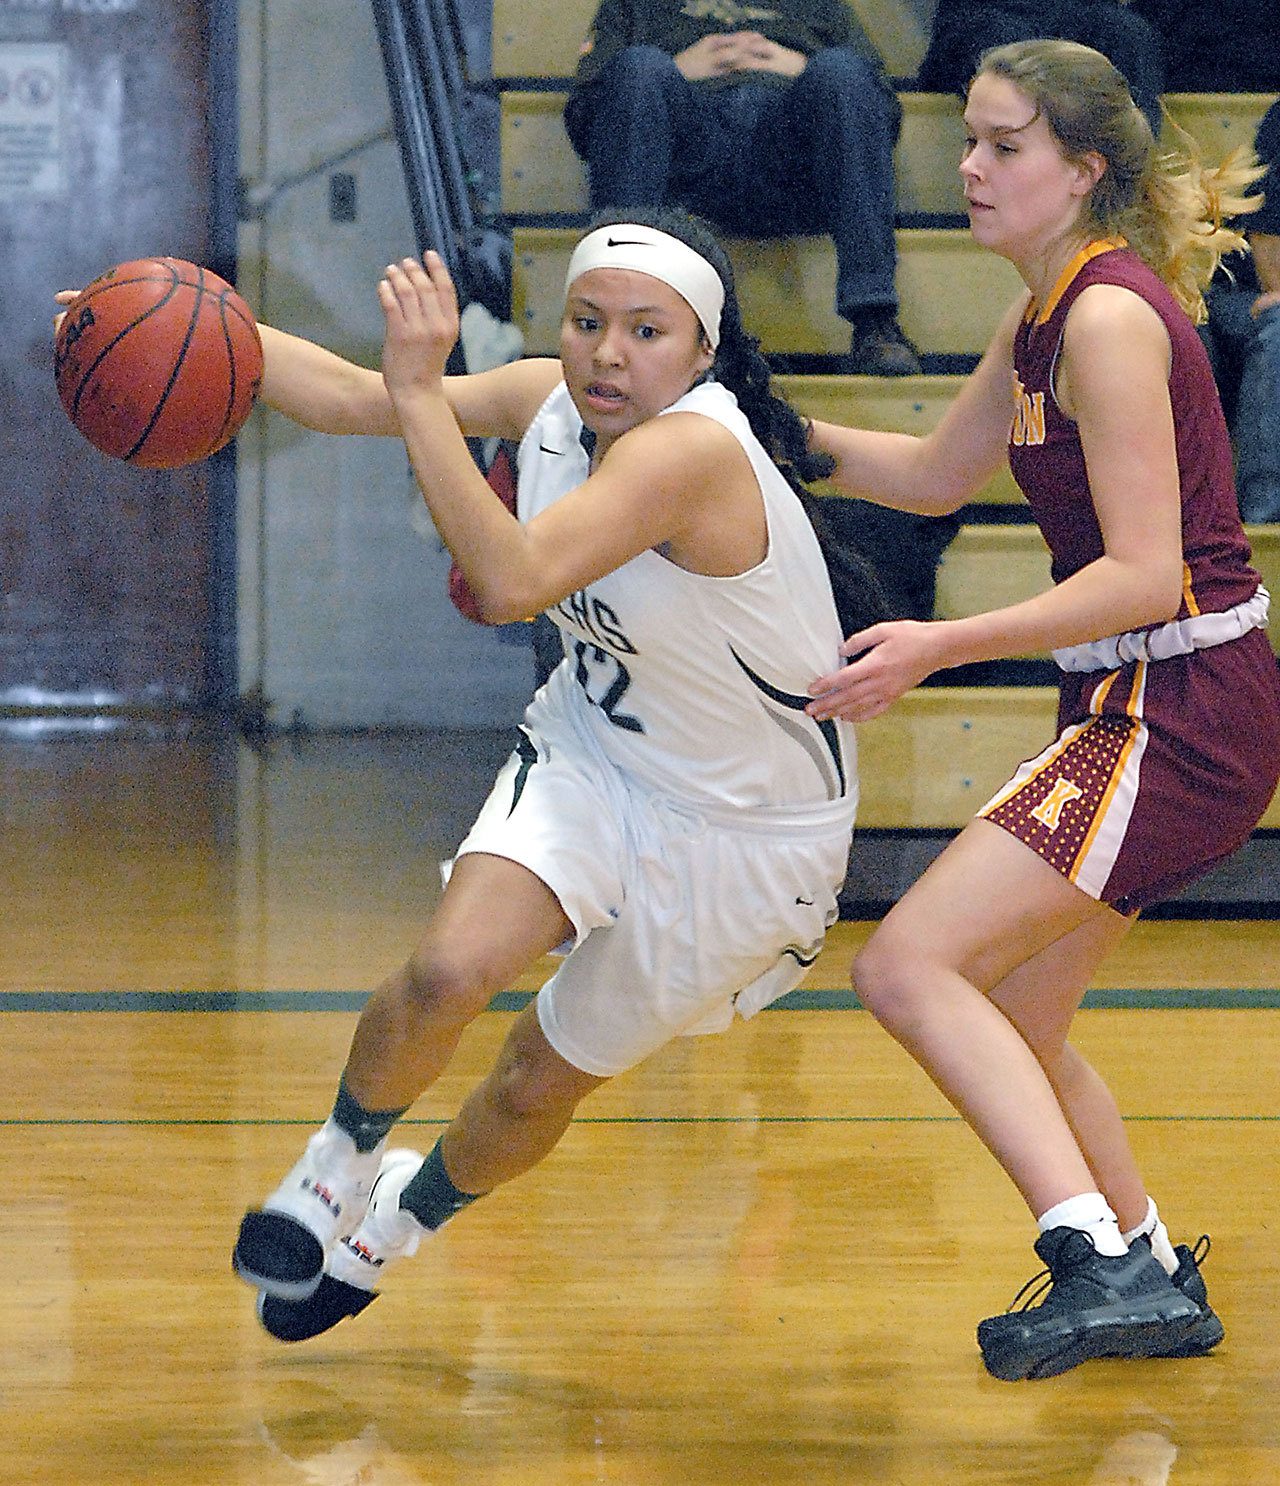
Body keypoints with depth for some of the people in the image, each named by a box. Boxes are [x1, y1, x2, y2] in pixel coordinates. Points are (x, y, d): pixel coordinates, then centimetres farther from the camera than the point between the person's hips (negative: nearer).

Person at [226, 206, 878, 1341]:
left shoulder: (692, 450, -34)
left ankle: (397, 1220, 41)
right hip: (594, 749, 5)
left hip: (746, 831, -4)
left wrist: (421, 393, -48)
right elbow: (353, 399, -3)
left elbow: (514, 583, -45)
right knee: (451, 970, -23)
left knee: (545, 1078, 10)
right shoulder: (551, 400, -11)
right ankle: (341, 1165, 6)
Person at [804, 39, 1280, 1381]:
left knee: (910, 964, -18)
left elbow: (1144, 574, -21)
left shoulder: (1111, 318, -16)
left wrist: (939, 647, -26)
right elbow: (936, 473, 27)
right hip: (1140, 707, 10)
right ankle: (1153, 1280, 27)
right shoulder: (1044, 320, 12)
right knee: (1003, 1026, 16)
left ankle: (1104, 1265, -22)